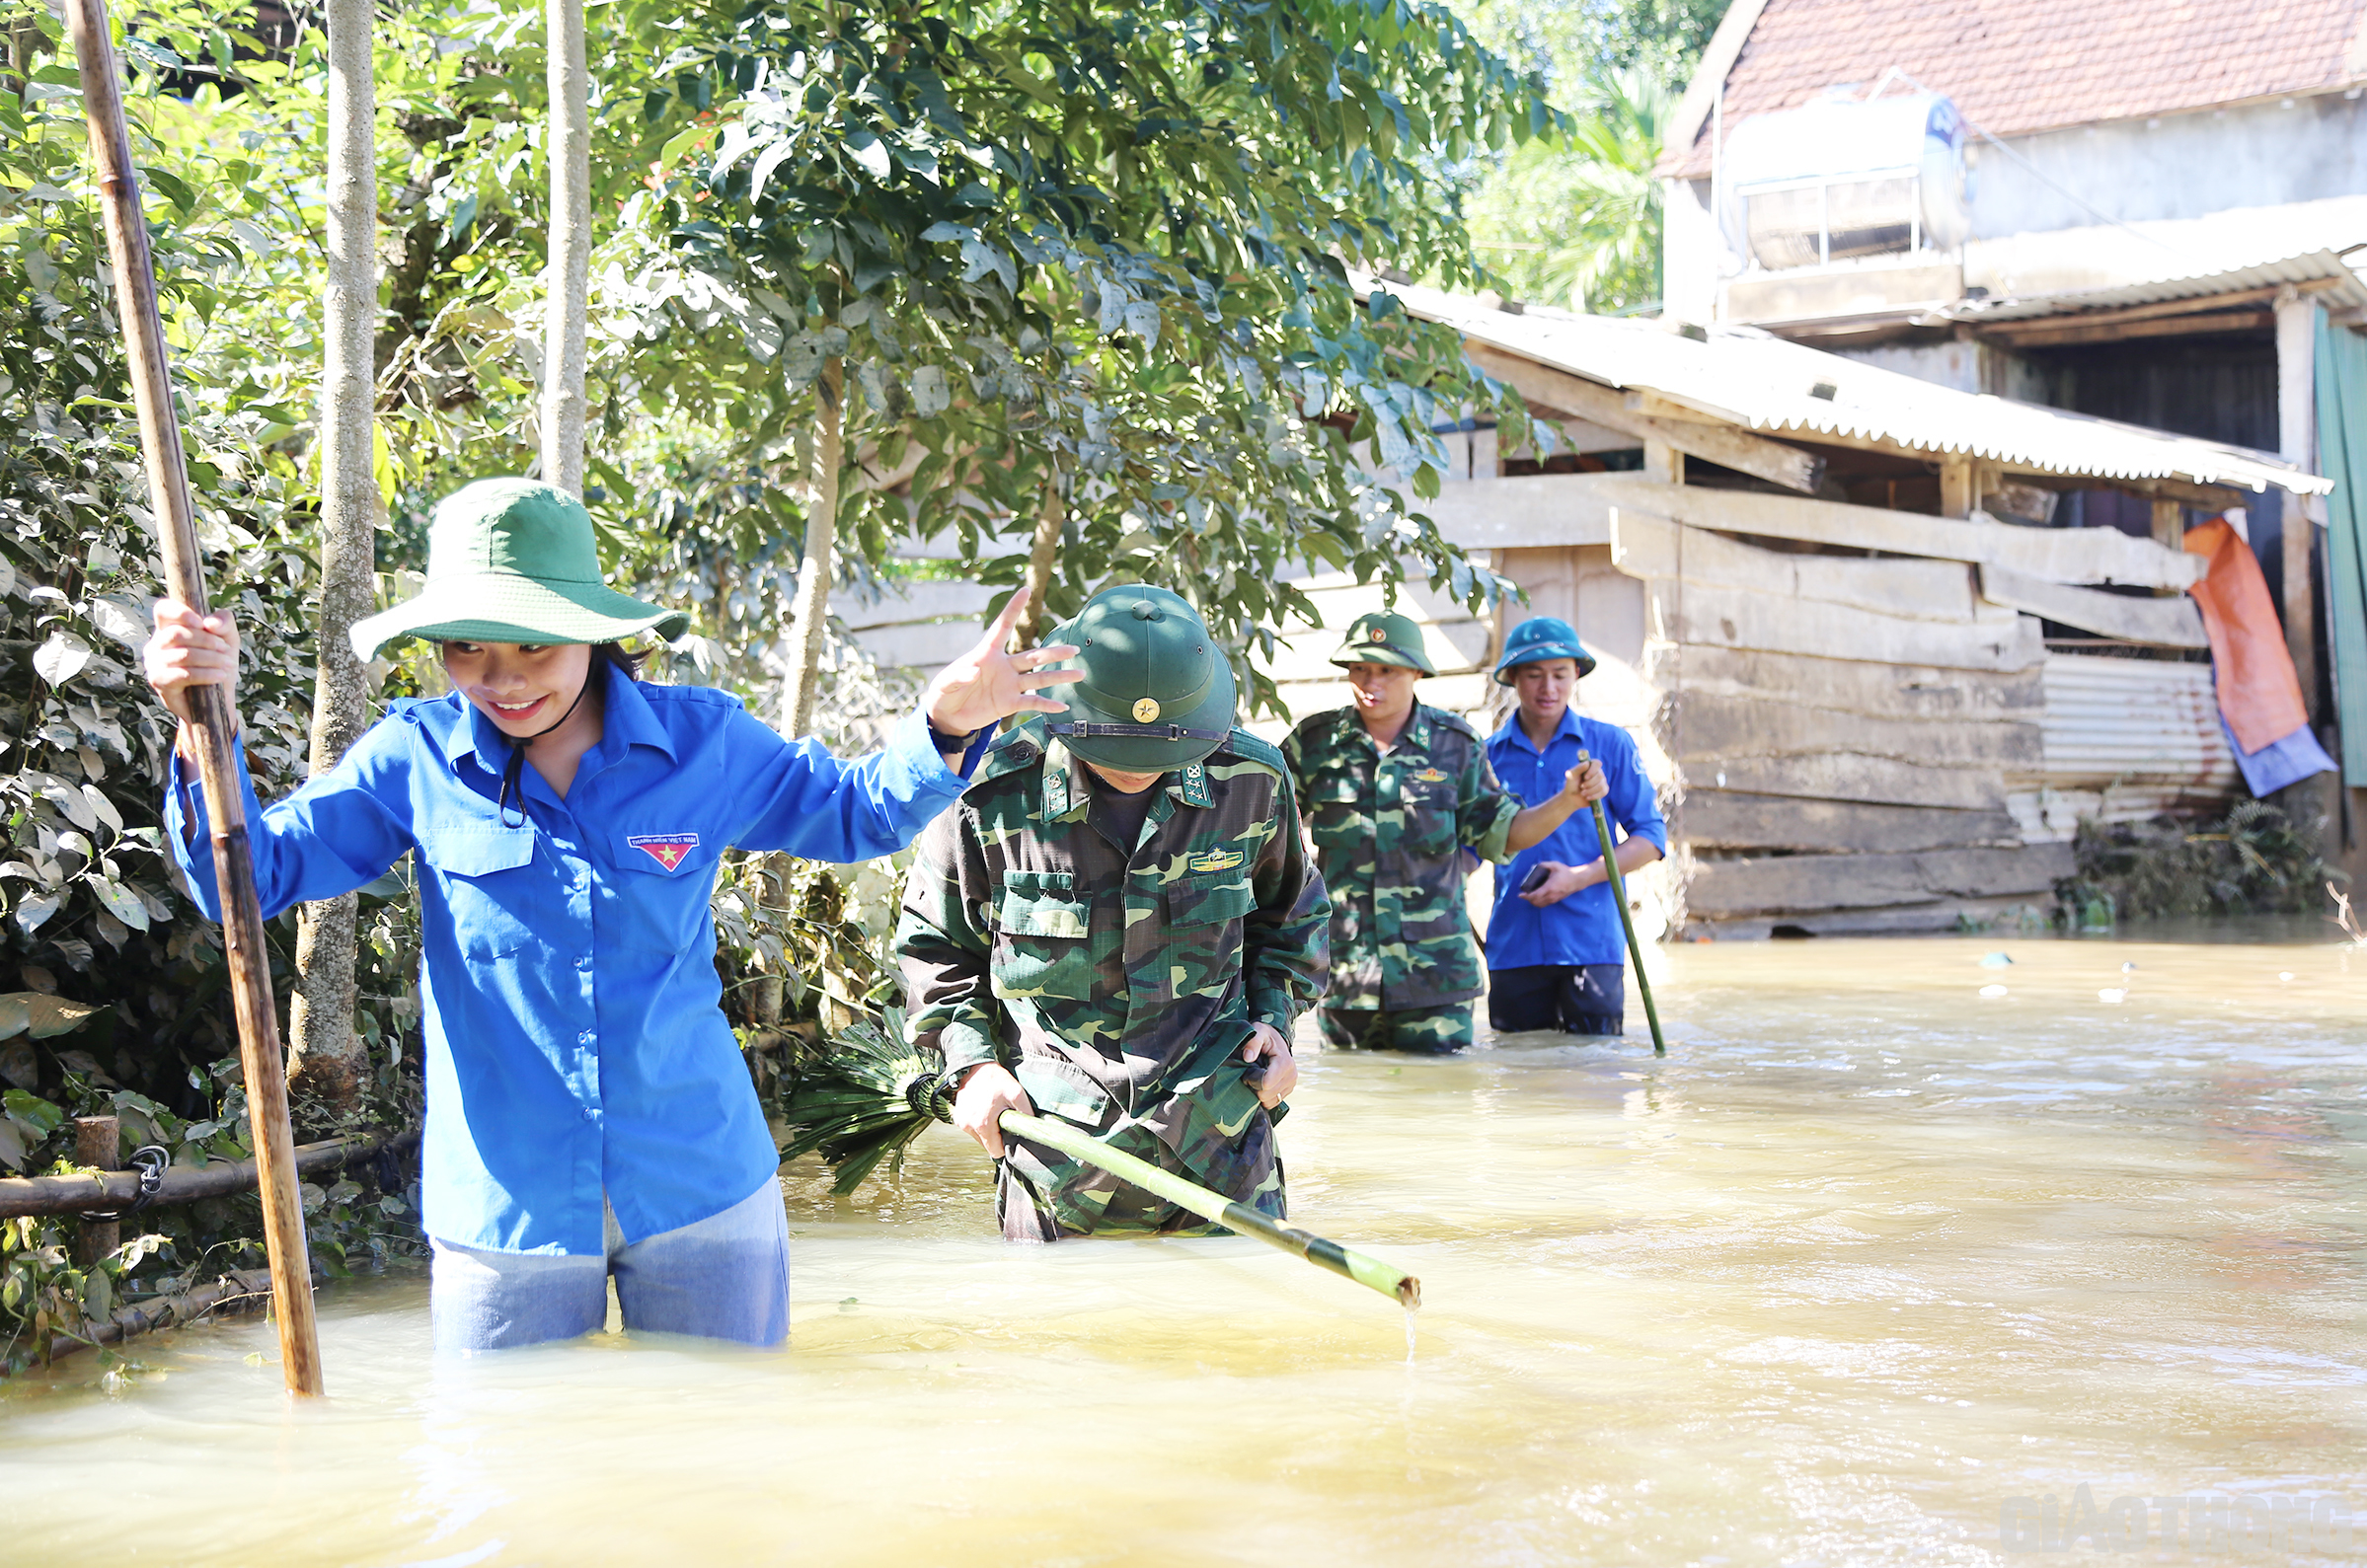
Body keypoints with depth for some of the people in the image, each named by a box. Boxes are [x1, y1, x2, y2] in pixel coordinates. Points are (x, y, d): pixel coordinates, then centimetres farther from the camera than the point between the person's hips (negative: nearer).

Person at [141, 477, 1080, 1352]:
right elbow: (249, 877, -1)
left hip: (704, 1197, 1)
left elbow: (856, 814, 13)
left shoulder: (702, 742, -2)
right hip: (503, 1214, 0)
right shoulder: (416, 760, -4)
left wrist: (944, 728, -5)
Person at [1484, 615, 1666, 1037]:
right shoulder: (1488, 755, 8)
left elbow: (1651, 837, 2)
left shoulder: (1609, 744, 4)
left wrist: (1578, 877, -10)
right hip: (1513, 946, 2)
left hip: (1591, 941, -2)